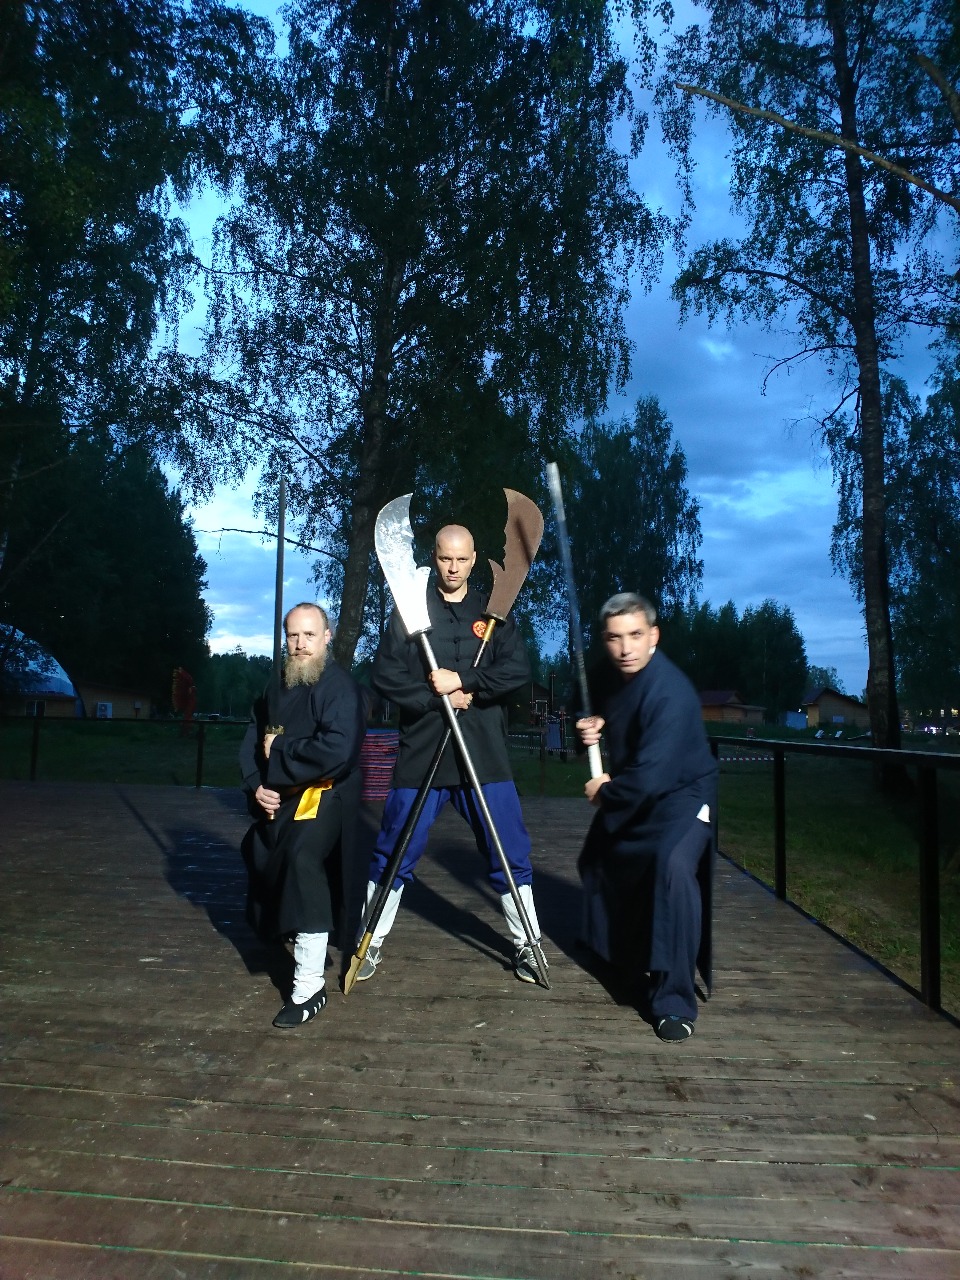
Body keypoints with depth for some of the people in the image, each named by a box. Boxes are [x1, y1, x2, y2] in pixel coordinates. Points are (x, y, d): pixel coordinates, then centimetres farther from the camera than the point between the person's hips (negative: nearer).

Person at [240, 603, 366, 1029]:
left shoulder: (340, 687, -15)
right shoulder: (276, 686, 10)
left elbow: (337, 751, -28)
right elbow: (252, 742, 8)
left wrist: (279, 752, -17)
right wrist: (257, 785, -10)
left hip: (324, 794, -9)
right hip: (278, 797, 9)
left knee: (302, 859, -27)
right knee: (259, 858, 18)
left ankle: (310, 987, -19)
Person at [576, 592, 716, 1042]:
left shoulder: (669, 691, -30)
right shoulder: (618, 677, -5)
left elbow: (652, 776, -35)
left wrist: (603, 793, -18)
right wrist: (594, 731, -7)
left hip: (680, 795, -9)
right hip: (631, 794, 9)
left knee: (672, 865, -35)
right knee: (598, 858, 22)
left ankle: (675, 1000, -24)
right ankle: (613, 948, 51)